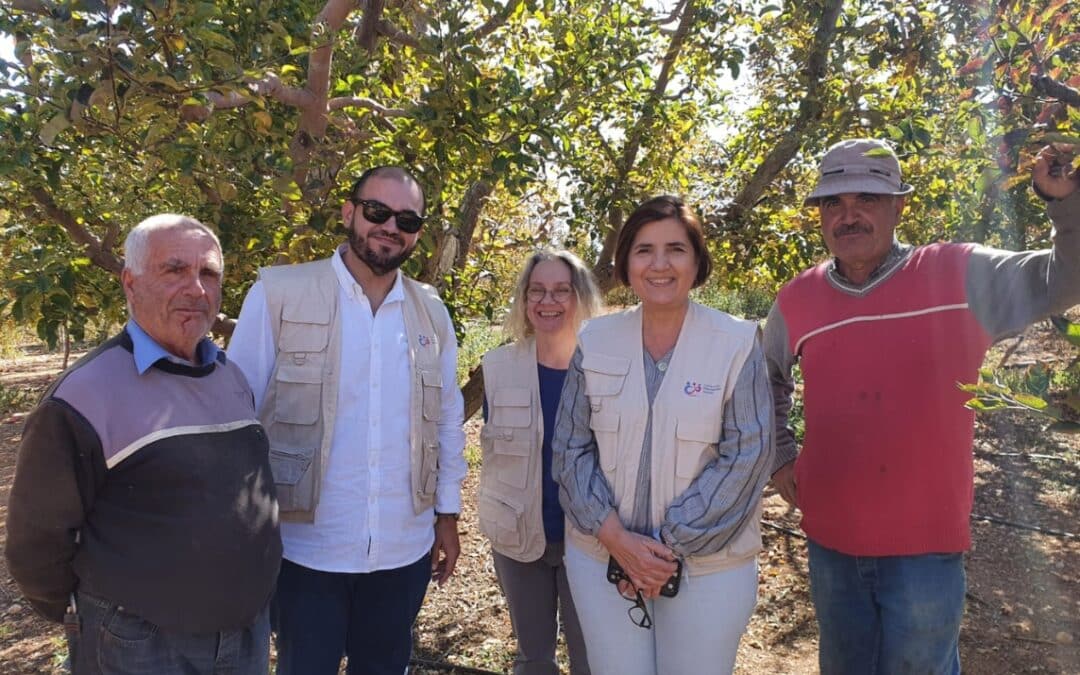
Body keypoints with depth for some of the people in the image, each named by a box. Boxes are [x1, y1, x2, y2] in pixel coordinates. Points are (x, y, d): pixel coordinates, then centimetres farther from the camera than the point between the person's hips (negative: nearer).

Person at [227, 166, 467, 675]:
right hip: (305, 545, -3)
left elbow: (447, 418, 9)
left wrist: (447, 514, 10)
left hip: (405, 548, 3)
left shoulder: (431, 312, 4)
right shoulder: (278, 293, -7)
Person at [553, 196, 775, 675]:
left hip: (709, 566, -1)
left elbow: (747, 455, -11)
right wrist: (615, 536, -12)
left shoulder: (738, 343, -7)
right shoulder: (595, 342, -1)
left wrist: (671, 545, -14)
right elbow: (571, 449, -1)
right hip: (601, 557, 2)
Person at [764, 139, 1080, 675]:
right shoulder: (796, 300, 0)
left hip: (925, 544, -3)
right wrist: (779, 457, 11)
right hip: (831, 540, 3)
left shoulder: (962, 275, -8)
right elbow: (767, 379, 16)